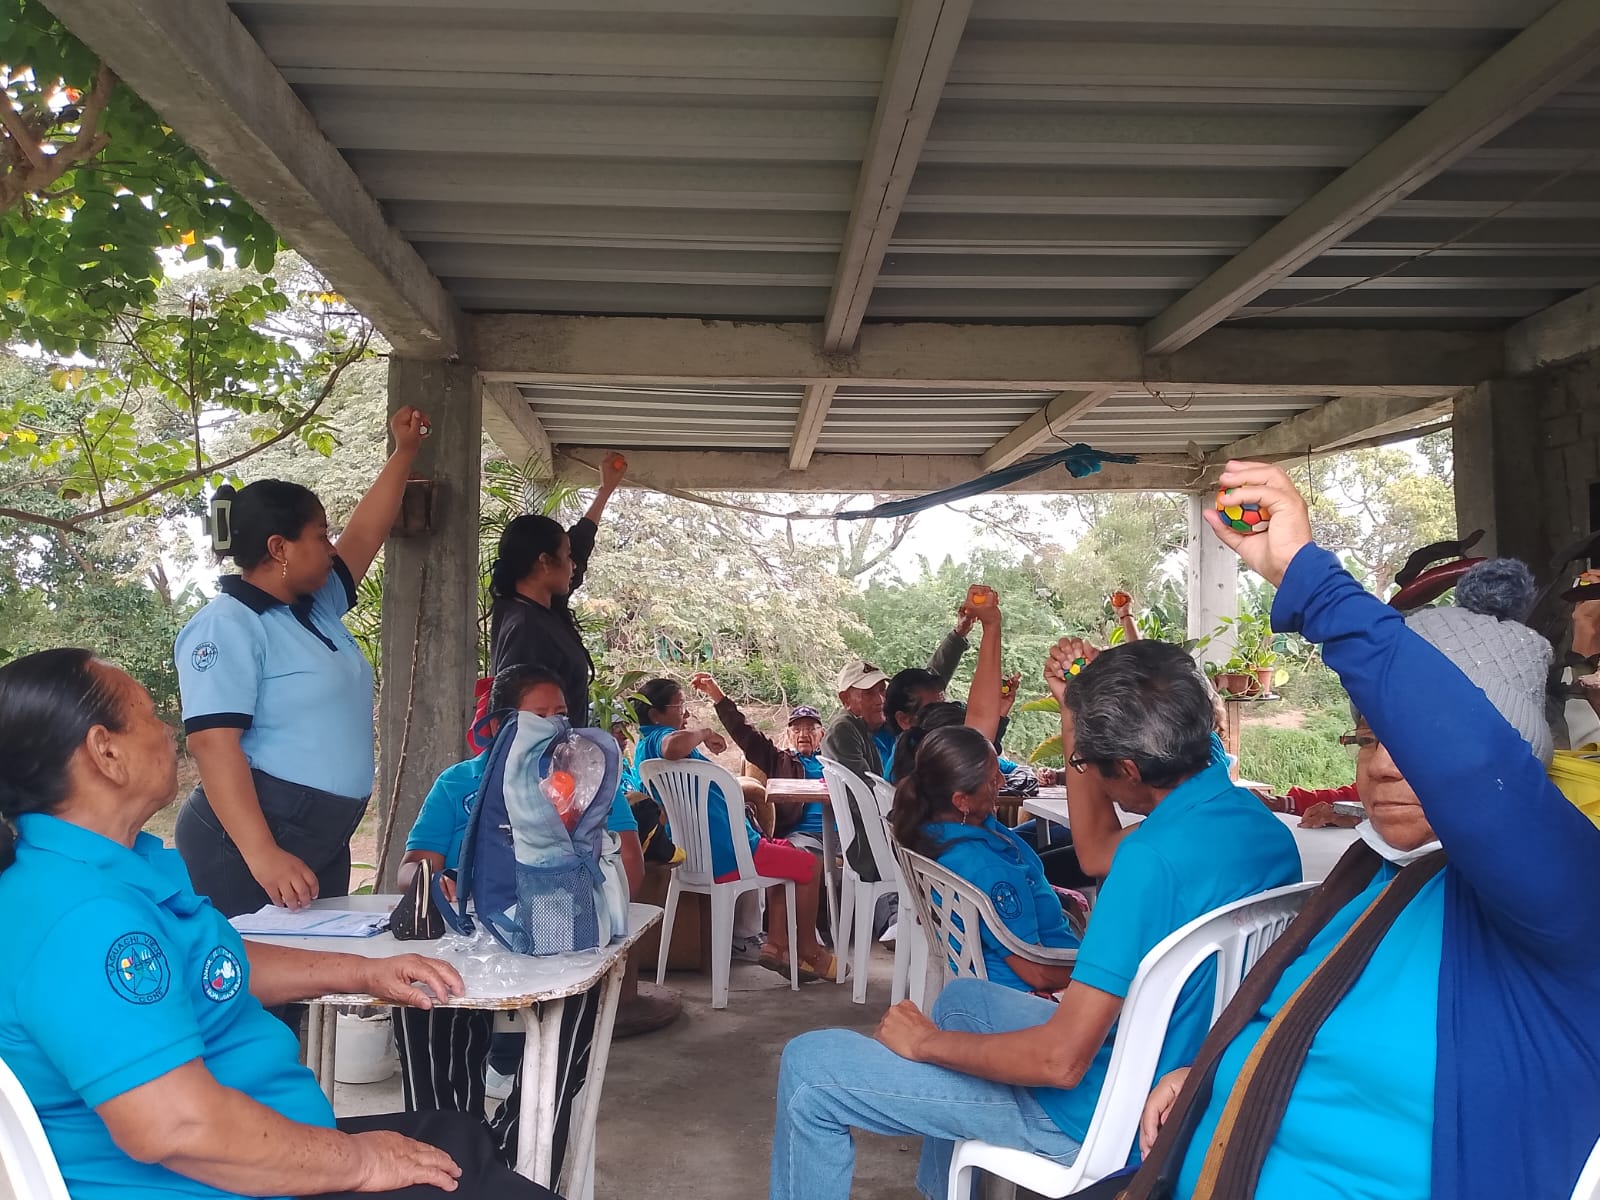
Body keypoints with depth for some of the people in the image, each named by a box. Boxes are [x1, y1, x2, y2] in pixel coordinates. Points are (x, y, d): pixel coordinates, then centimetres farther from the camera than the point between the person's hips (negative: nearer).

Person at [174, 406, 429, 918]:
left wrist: (404, 452, 25)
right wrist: (262, 854, -31)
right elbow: (212, 743, -23)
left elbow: (365, 535, 24)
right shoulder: (227, 626, -14)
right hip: (248, 844, -9)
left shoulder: (318, 606, 12)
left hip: (324, 844, 9)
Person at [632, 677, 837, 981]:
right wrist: (704, 733, -25)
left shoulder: (645, 748, 15)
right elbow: (674, 745, -45)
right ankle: (808, 952, 18)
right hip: (724, 853, -11)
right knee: (809, 865, 5)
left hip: (699, 851, 11)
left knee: (787, 855, 29)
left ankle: (776, 945, 21)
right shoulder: (659, 738, -17)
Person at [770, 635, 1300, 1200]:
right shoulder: (1260, 820, -3)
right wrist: (1079, 717, 11)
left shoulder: (1154, 857, -32)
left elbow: (1060, 1061, -30)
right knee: (962, 995, 32)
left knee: (807, 1067, -4)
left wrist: (926, 1041, -14)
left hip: (1093, 1111, -9)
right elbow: (1097, 853, 14)